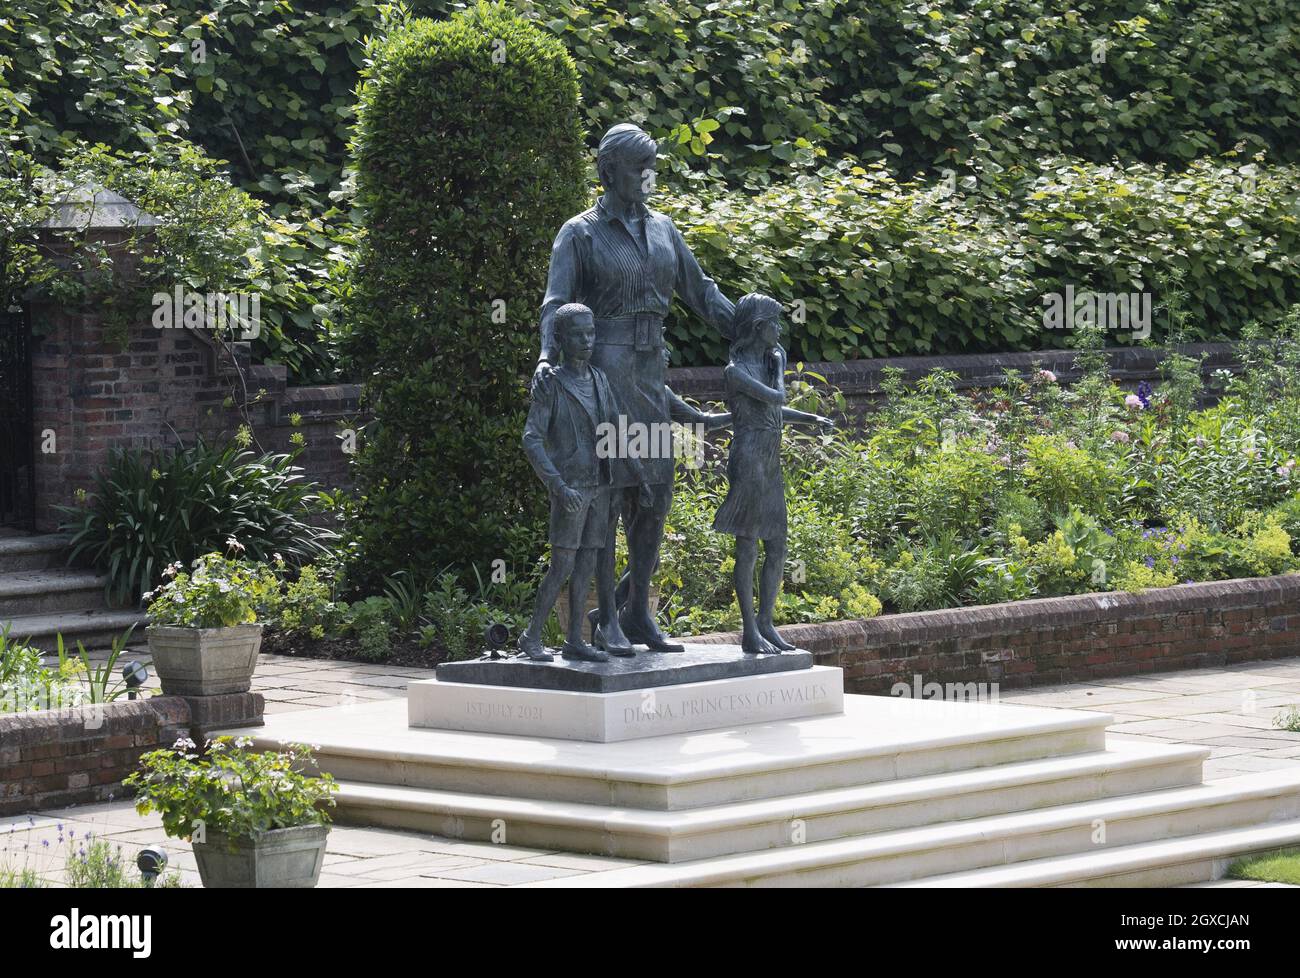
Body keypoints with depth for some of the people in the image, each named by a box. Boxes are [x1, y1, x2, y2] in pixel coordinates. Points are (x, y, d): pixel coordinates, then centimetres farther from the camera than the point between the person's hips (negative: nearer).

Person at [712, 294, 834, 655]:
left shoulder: (764, 363, 16)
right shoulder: (736, 371, -10)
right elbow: (777, 398, -16)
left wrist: (812, 419, 21)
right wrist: (781, 364, -1)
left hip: (771, 466, 9)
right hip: (749, 461, -9)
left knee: (777, 548, 9)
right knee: (747, 548, -4)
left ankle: (765, 623, 16)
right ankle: (750, 631, -1)